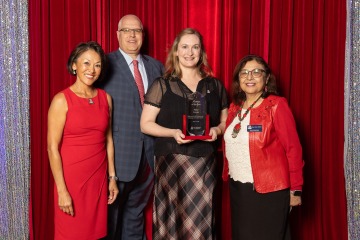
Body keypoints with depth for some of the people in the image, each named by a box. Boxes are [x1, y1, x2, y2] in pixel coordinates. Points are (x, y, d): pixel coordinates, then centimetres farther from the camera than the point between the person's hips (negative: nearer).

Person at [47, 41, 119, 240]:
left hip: (99, 178, 4)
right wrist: (62, 190, -14)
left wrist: (112, 177, 10)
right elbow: (52, 148, -11)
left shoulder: (105, 98, 5)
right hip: (72, 179, -4)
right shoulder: (62, 100, -10)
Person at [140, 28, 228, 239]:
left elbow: (225, 122, 16)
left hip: (205, 163, 2)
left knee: (201, 219, 4)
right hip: (171, 162, -2)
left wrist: (217, 130, -7)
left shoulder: (215, 86, 10)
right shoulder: (162, 85, 1)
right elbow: (146, 124, -1)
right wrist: (173, 132, -16)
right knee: (172, 218, 0)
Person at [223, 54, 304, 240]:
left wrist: (296, 189, -12)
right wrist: (227, 175, 8)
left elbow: (293, 148, -11)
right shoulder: (235, 107, 9)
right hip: (237, 188, 6)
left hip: (269, 190, -6)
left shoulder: (276, 105, -9)